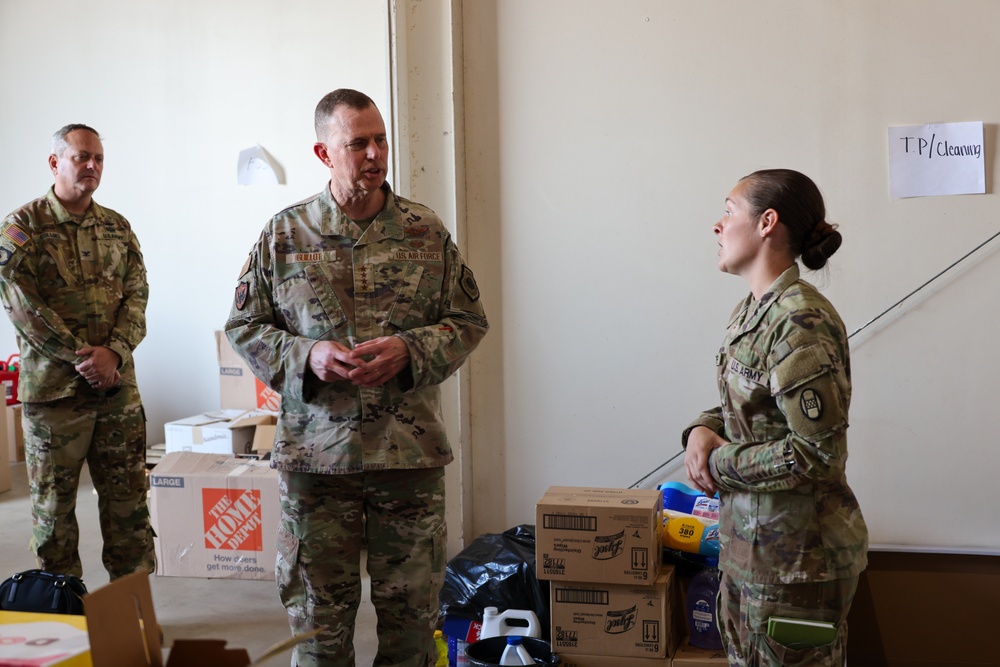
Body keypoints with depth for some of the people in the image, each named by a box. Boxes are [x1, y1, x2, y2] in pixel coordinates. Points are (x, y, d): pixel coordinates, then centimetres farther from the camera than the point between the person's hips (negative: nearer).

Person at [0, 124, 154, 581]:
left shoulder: (118, 228, 11)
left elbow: (136, 296, 4)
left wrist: (113, 351, -13)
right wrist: (81, 357, -15)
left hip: (118, 385, 4)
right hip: (53, 387, -3)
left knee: (128, 497, 7)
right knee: (53, 502, 6)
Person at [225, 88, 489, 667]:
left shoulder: (428, 232, 2)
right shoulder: (284, 234, 2)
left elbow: (470, 321, 6)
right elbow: (244, 327, 5)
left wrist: (409, 351, -13)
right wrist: (307, 356, -13)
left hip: (411, 451, 1)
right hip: (315, 452, 0)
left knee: (411, 608, 10)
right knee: (318, 611, 10)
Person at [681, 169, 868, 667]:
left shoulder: (800, 322, -23)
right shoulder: (750, 312, 7)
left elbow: (817, 455, -24)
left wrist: (720, 462, -14)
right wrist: (703, 431, -3)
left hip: (796, 552, -9)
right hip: (750, 541, 9)